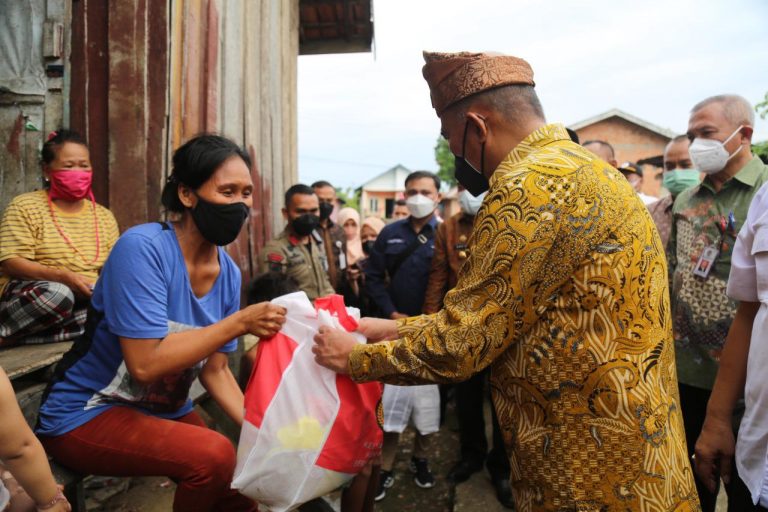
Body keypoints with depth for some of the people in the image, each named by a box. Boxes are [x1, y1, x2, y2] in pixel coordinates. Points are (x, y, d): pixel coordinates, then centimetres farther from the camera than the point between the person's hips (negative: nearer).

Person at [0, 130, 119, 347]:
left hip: (85, 303, 5)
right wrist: (63, 277, -26)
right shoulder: (25, 206, 0)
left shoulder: (104, 216, 12)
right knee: (56, 293, -39)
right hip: (24, 299, -4)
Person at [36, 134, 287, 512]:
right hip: (86, 414, -6)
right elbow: (145, 364, -29)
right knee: (213, 454, -27)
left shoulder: (229, 273, -4)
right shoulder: (143, 248, -25)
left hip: (166, 412, 7)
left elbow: (215, 370, -1)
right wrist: (239, 323, -28)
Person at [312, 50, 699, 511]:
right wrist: (394, 329, 10)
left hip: (594, 467, -9)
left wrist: (356, 358, -3)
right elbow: (489, 318, 11)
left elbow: (457, 345, -19)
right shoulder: (584, 168, 10)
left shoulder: (530, 184, -21)